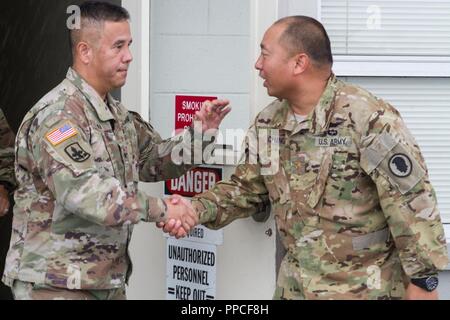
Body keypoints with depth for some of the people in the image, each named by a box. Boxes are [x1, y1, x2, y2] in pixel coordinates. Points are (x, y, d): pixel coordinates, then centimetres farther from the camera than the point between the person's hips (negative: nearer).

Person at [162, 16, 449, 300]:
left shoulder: (369, 118, -18)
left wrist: (423, 280, -16)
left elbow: (412, 202, -18)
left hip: (365, 288, -6)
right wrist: (199, 208, -4)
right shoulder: (267, 124, 4)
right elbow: (246, 189, 15)